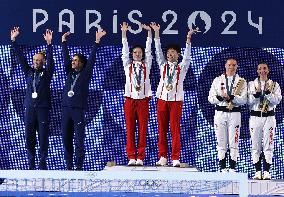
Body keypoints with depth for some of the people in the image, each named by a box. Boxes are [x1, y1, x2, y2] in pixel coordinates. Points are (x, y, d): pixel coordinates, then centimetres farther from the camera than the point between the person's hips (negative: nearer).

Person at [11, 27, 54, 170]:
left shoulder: (47, 73, 4)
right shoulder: (29, 72, 12)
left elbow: (50, 59, -10)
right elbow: (20, 57, 8)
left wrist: (49, 44, -24)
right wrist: (13, 41, 1)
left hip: (43, 108, -3)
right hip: (29, 108, 3)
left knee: (43, 136, -5)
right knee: (29, 137, 1)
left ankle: (43, 163, -1)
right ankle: (31, 165, 5)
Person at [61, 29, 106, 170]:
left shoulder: (86, 73, 5)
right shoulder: (70, 72, 16)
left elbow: (92, 59, -1)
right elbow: (65, 57, 19)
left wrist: (97, 41, -6)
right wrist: (64, 41, 20)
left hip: (78, 110, -5)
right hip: (66, 108, 5)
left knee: (79, 140, -6)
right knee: (66, 139, 4)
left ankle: (79, 167, -5)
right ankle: (68, 167, 9)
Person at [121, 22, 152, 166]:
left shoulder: (146, 65, 14)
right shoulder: (128, 65, 13)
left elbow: (148, 49, 8)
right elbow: (125, 50, 7)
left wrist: (149, 32, 3)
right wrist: (124, 33, 0)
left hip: (143, 100, 0)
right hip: (130, 99, 0)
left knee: (143, 129, -3)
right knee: (130, 129, -3)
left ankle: (140, 157, -1)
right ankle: (131, 157, -1)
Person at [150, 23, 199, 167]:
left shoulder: (182, 67, 10)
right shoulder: (163, 65, 14)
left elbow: (187, 55, -2)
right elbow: (158, 51, 6)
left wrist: (188, 38, -12)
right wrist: (156, 33, -1)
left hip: (176, 101, -2)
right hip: (162, 100, 2)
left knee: (175, 129, -5)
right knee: (162, 129, 1)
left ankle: (175, 158, -5)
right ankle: (163, 157, 4)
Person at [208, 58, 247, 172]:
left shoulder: (241, 82, 8)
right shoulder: (217, 80, 13)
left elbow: (243, 100, -5)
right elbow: (210, 98, 5)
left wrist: (230, 97, -18)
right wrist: (220, 97, -14)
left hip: (234, 113, -1)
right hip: (220, 113, 1)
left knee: (234, 142, -4)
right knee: (221, 142, 1)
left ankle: (232, 168, 0)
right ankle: (222, 168, 5)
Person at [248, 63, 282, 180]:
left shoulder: (274, 85, 8)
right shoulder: (251, 84, 9)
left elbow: (277, 100, -5)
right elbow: (249, 101, 0)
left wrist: (268, 92, -17)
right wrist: (256, 94, -16)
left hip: (269, 117, 0)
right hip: (255, 116, 1)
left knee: (268, 145, -3)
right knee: (256, 145, -1)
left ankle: (266, 171, -1)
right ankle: (258, 171, 3)